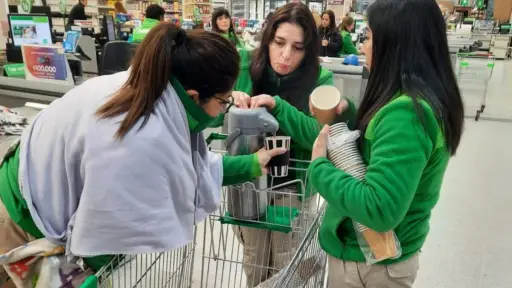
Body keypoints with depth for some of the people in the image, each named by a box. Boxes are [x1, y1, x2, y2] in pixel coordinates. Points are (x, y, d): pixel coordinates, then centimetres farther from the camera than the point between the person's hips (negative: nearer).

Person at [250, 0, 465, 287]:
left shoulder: (405, 113, -29)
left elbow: (380, 210, -35)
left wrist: (320, 166, -22)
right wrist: (279, 109, 6)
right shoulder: (411, 101, 2)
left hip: (370, 264, -8)